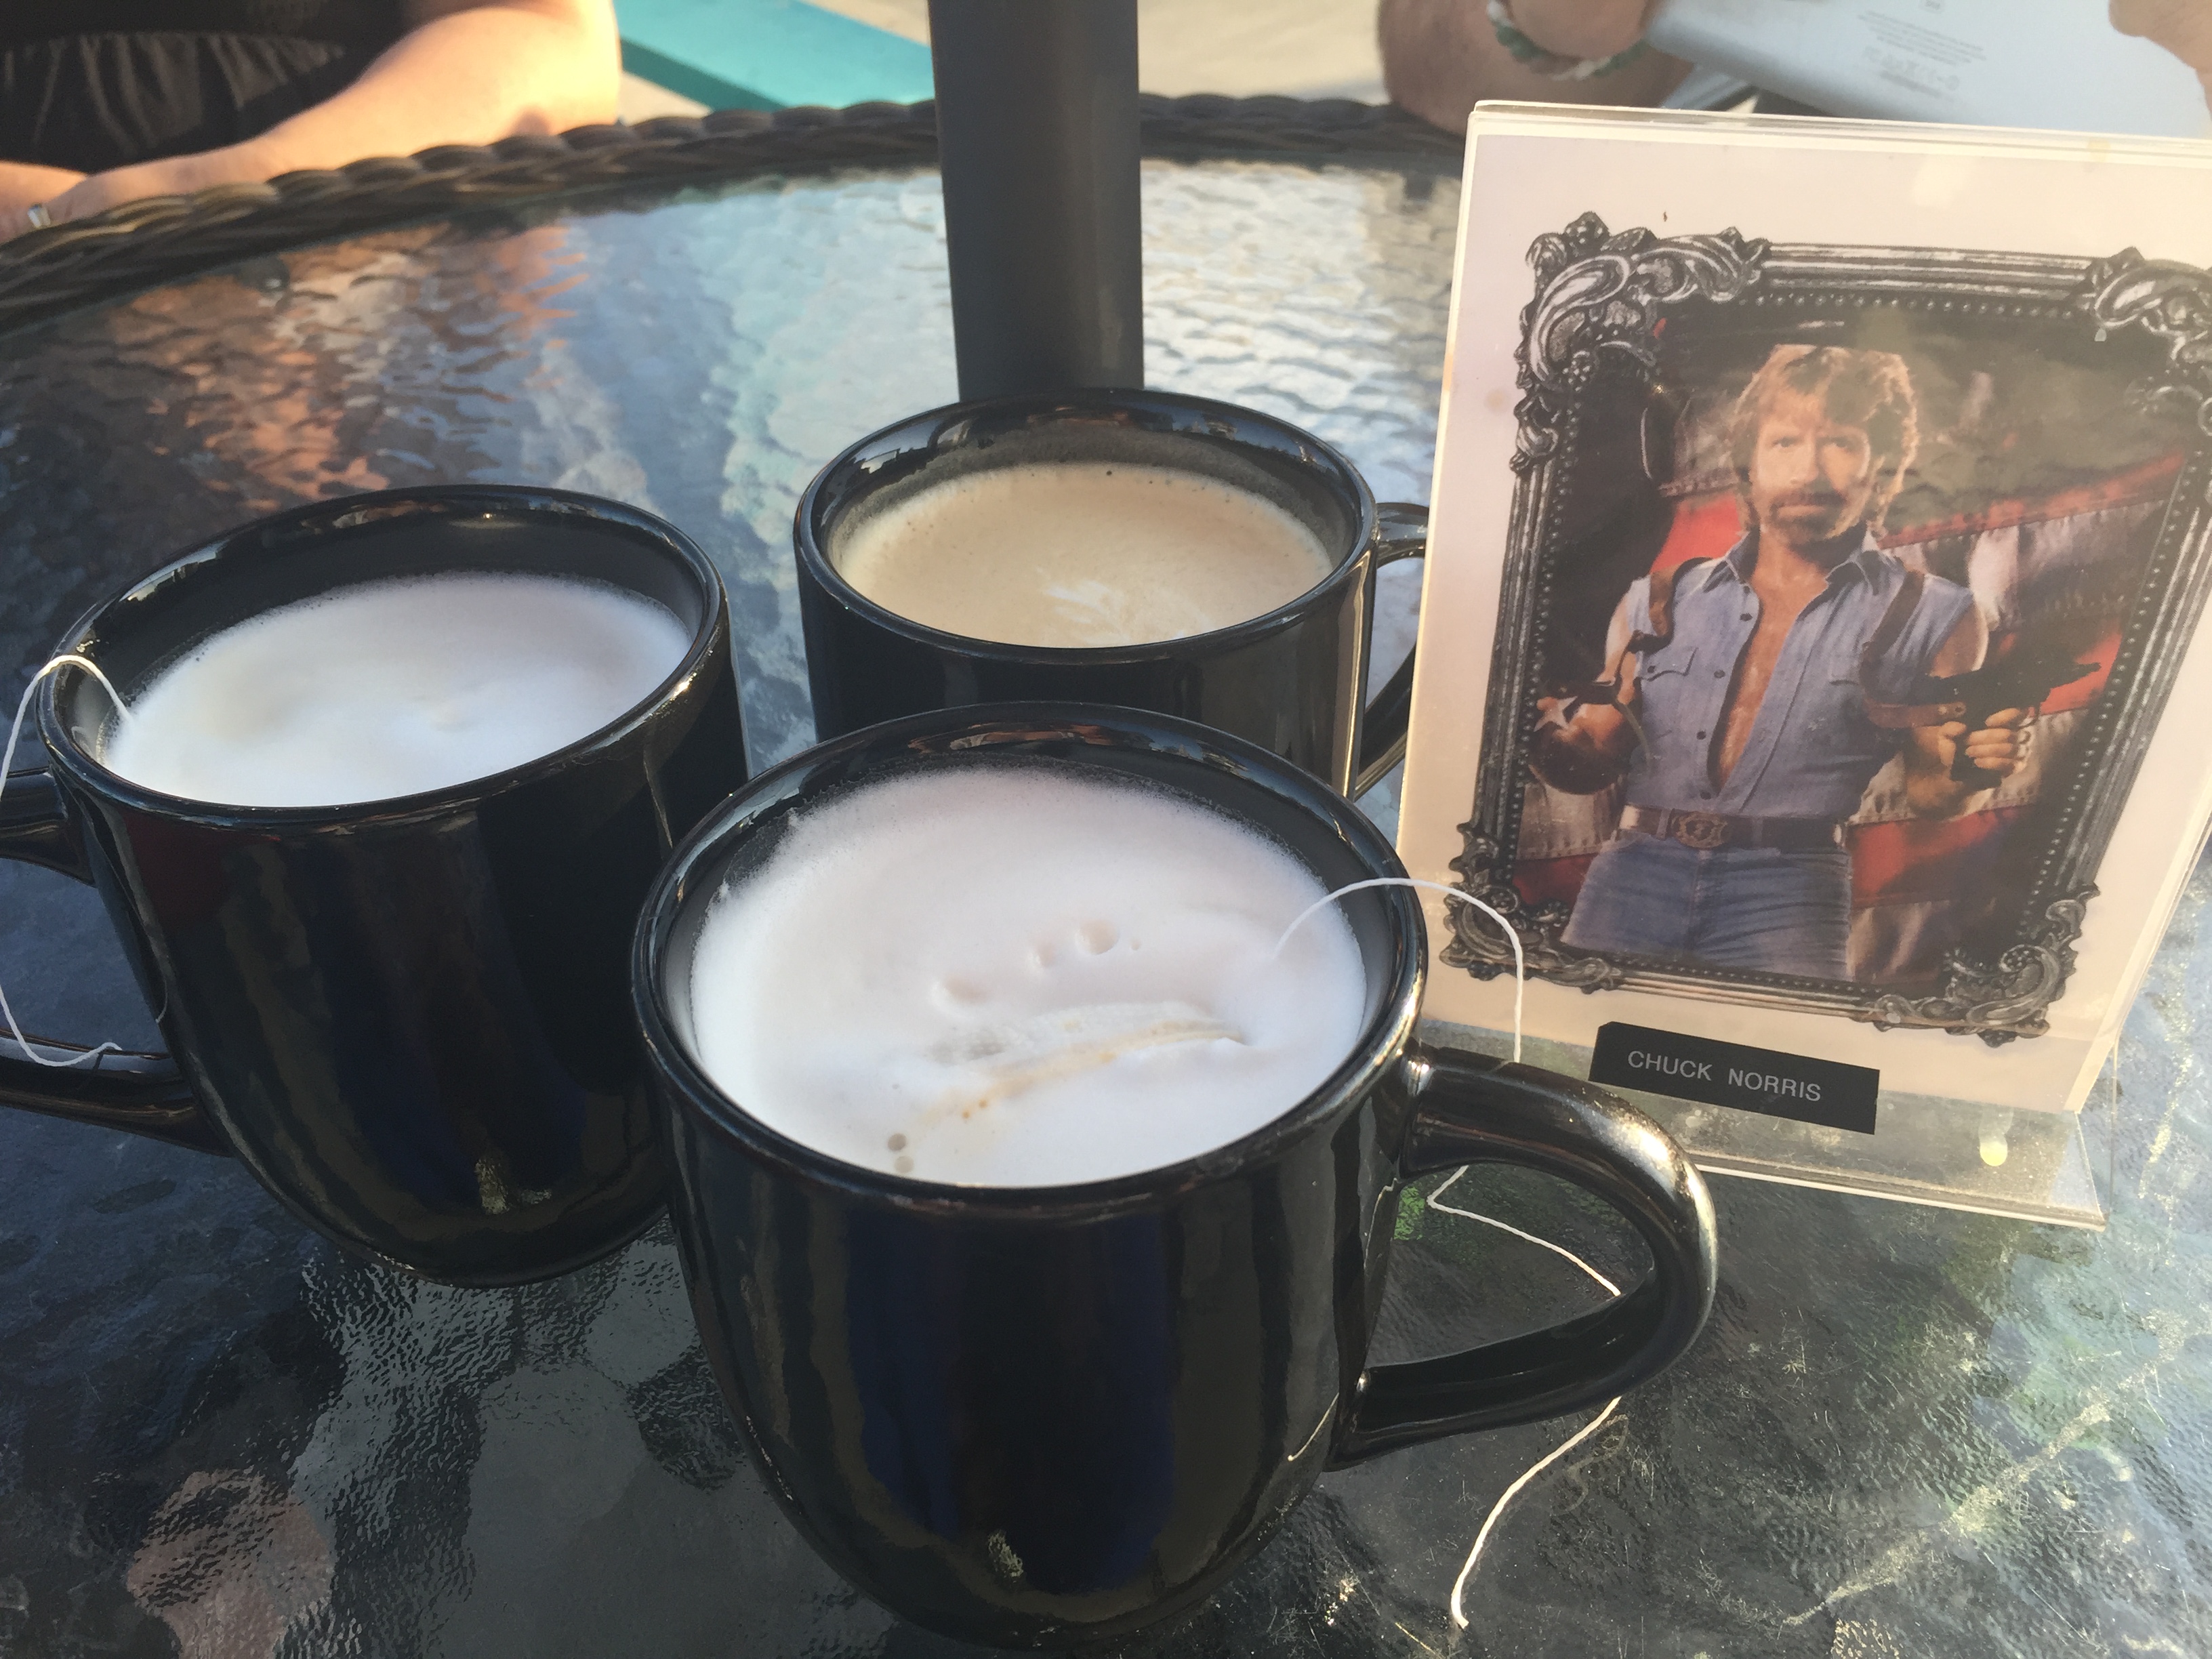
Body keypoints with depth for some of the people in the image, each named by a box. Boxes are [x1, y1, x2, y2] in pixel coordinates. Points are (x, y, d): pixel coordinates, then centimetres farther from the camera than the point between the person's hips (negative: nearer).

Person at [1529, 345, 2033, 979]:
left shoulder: (1932, 617, 11)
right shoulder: (1659, 601, 14)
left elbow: (1925, 793, 11)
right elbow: (1596, 761, 14)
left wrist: (1970, 768, -10)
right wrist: (1548, 737, -7)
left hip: (1787, 892, -1)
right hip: (1633, 873, 2)